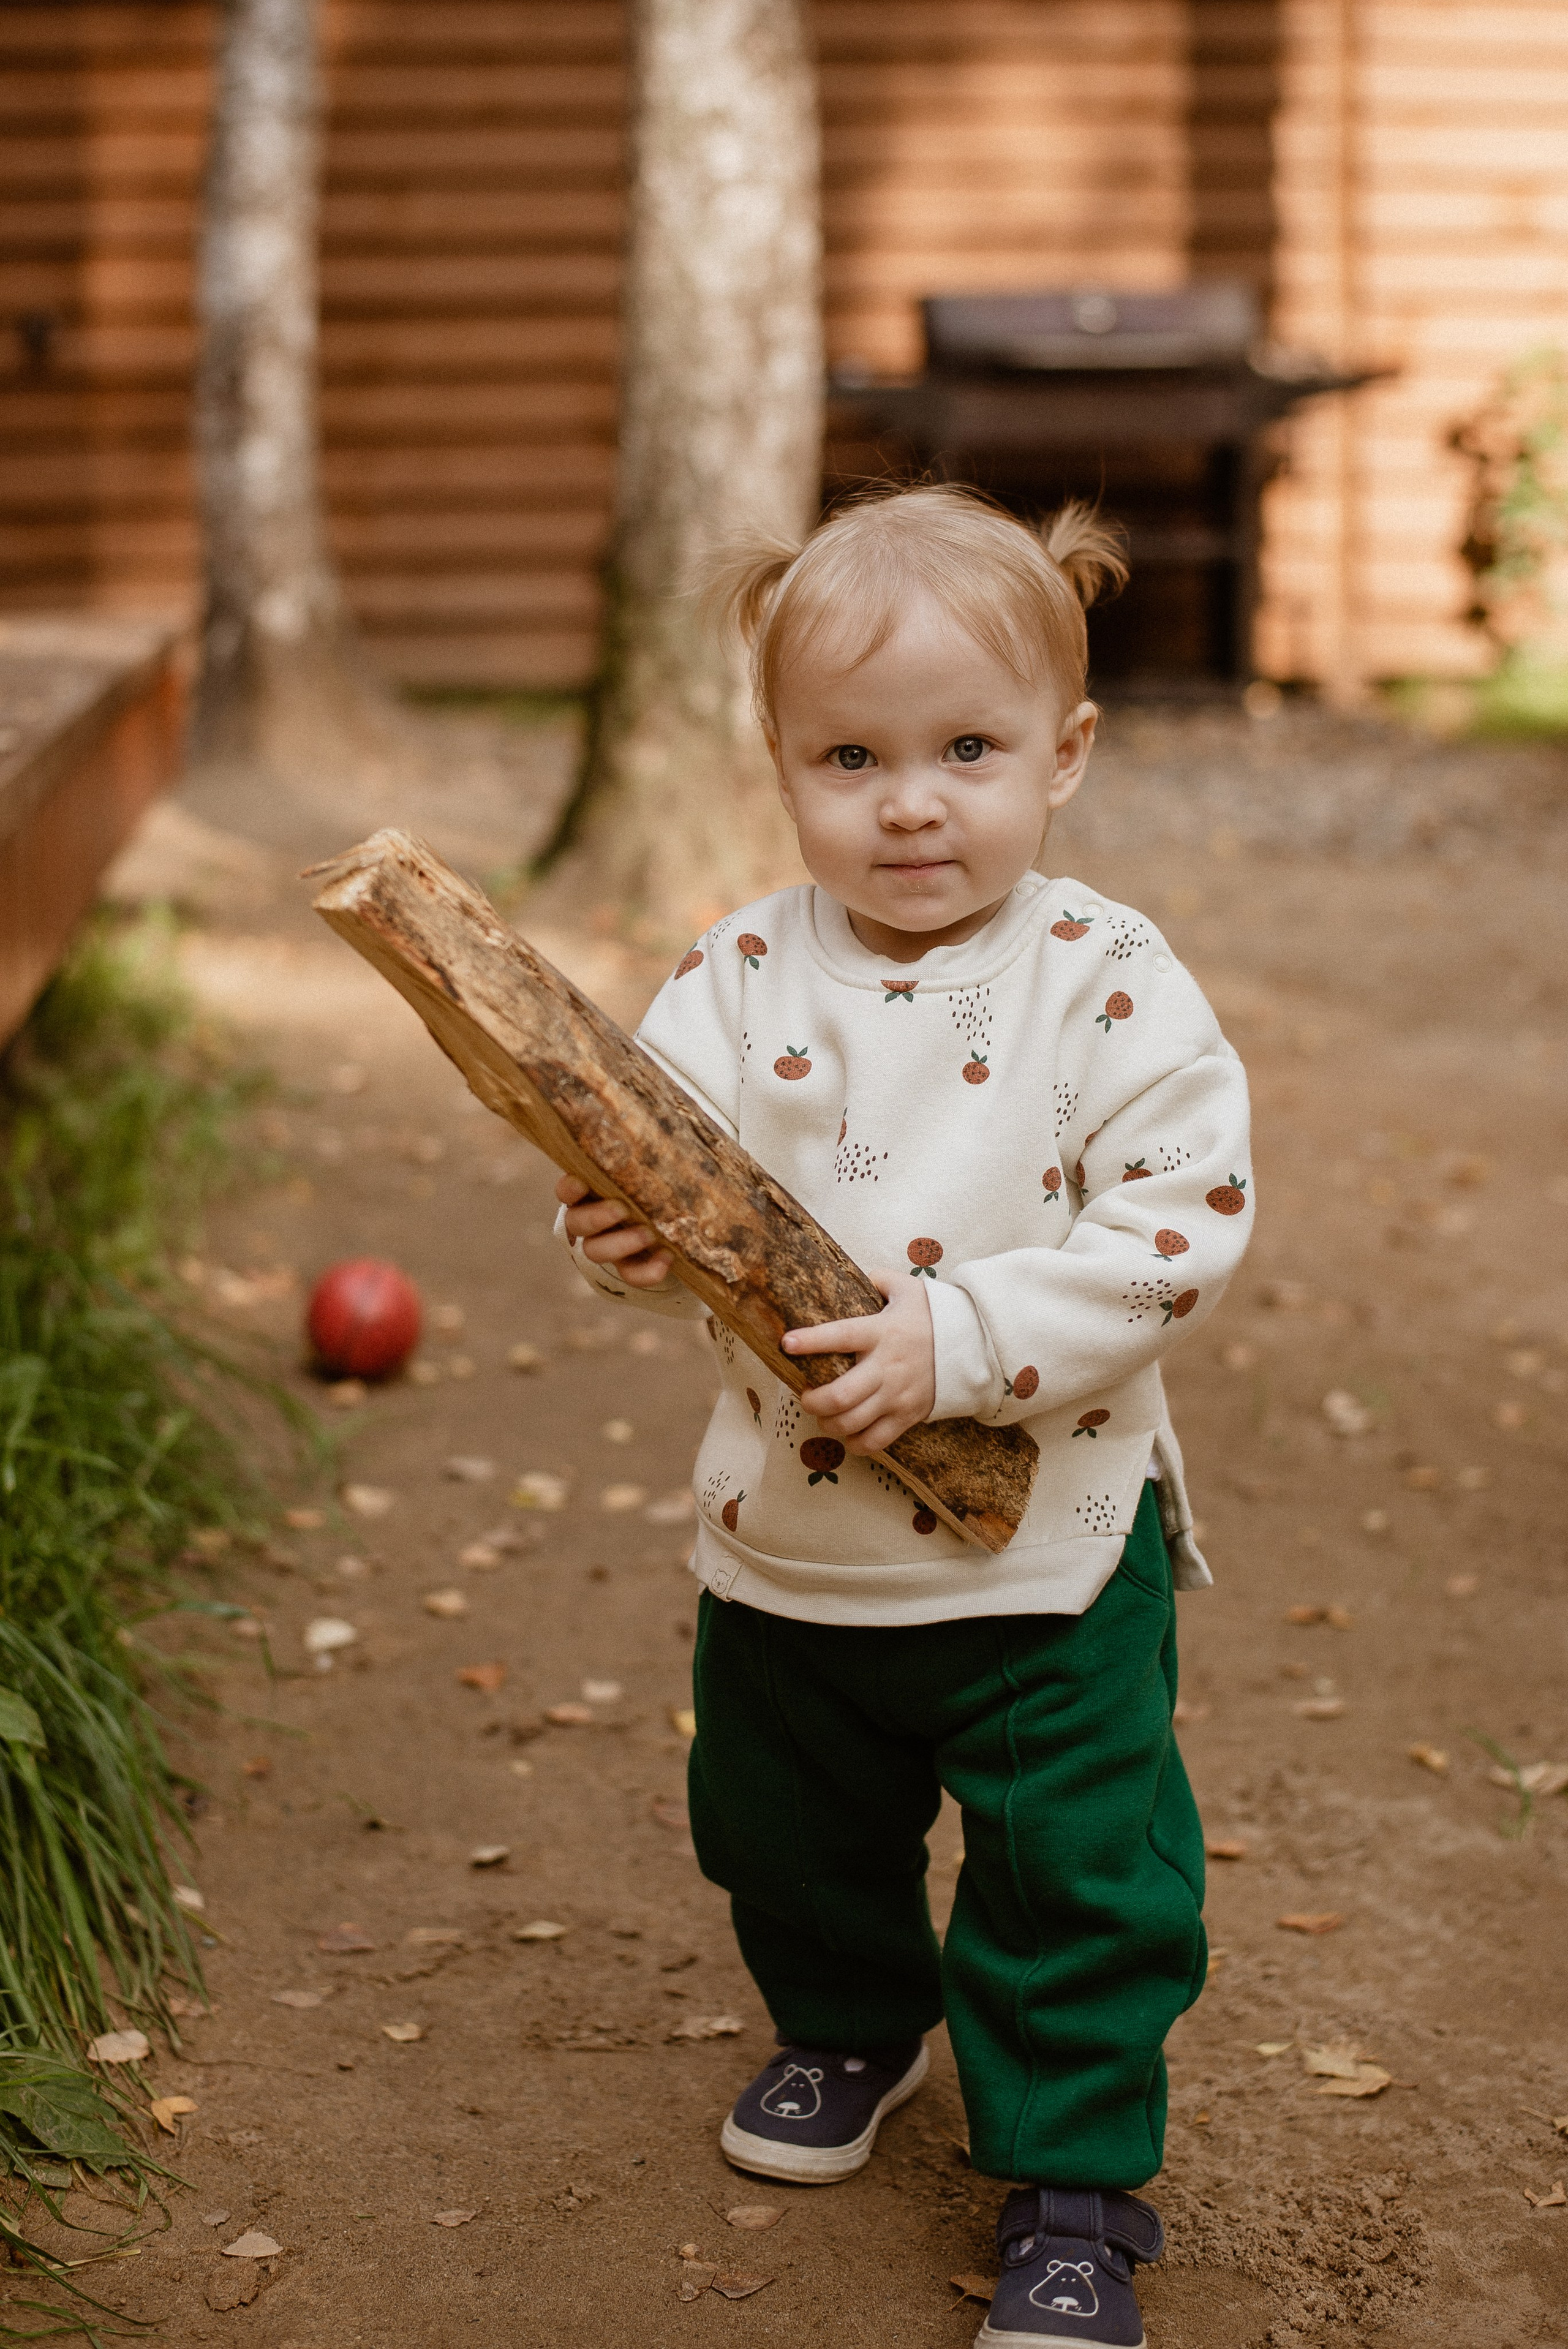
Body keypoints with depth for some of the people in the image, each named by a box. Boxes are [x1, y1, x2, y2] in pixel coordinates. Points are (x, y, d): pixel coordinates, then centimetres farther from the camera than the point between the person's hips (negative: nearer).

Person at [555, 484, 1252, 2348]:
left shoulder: (1108, 983, -14)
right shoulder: (742, 975, -5)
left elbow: (1181, 1228, -18)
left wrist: (964, 1336, -27)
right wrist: (624, 1236, -26)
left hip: (1046, 1545, -3)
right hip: (785, 1542, 4)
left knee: (1080, 1876, 4)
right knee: (786, 1833, 23)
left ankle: (1072, 2177, 24)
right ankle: (851, 2025, 51)